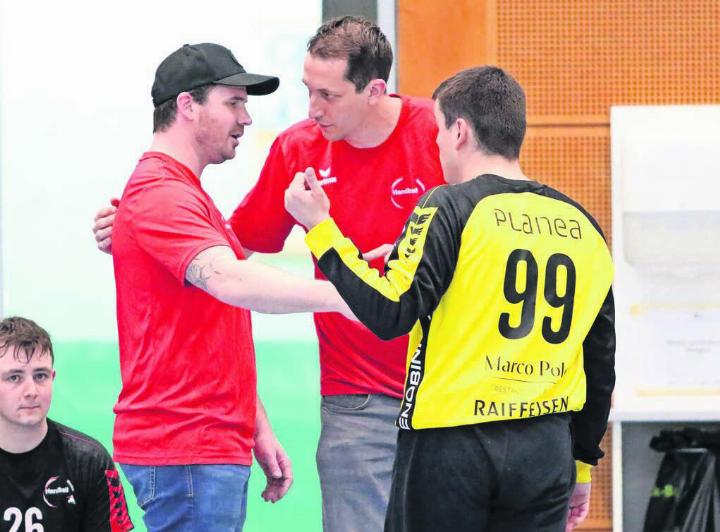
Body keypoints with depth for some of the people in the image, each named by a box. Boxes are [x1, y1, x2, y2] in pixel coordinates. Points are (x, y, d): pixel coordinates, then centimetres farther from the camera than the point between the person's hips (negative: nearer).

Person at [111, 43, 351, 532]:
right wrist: (336, 294, -37)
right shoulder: (161, 193, -13)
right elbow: (229, 280, -31)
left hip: (218, 450, 10)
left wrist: (258, 427, 21)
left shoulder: (184, 193, 21)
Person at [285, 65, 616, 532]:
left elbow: (390, 313, -17)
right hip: (548, 450, 5)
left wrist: (320, 228, -8)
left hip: (451, 441, -5)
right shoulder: (582, 225, 10)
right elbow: (601, 358, 15)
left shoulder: (451, 208, -8)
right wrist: (581, 463, 24)